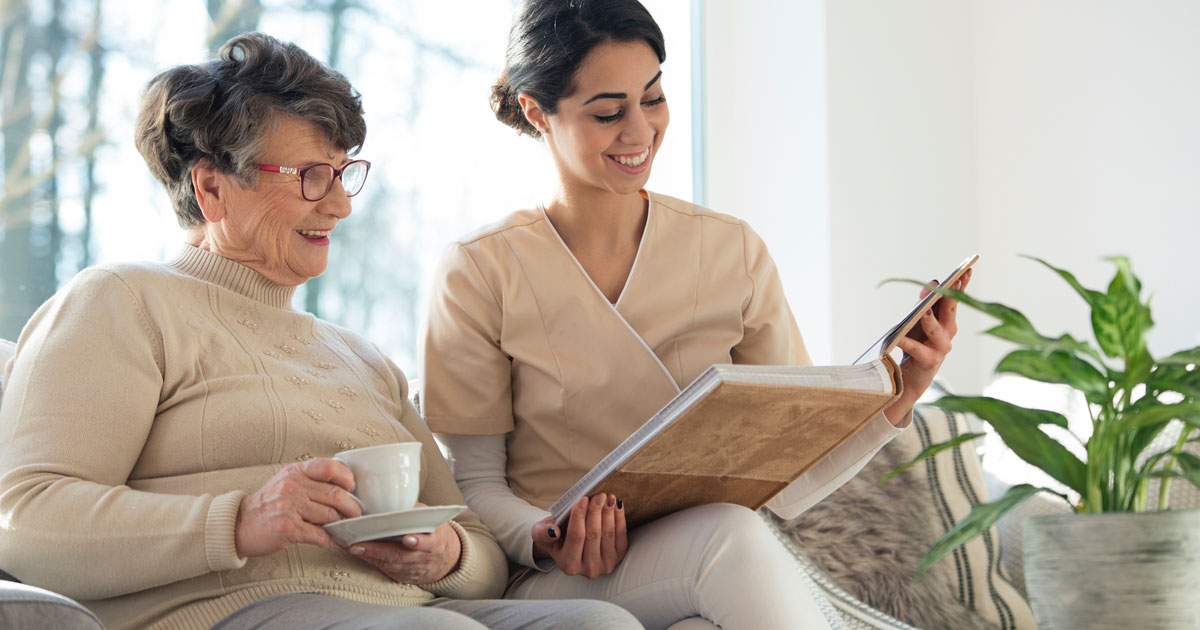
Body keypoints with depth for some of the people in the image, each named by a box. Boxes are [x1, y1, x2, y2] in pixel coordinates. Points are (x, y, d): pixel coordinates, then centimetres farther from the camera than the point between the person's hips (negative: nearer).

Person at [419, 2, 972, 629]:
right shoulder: (480, 272, -2)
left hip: (709, 576, 3)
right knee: (732, 537, -34)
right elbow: (475, 483, 0)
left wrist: (895, 396, -10)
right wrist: (544, 542, -21)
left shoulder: (733, 253, 7)